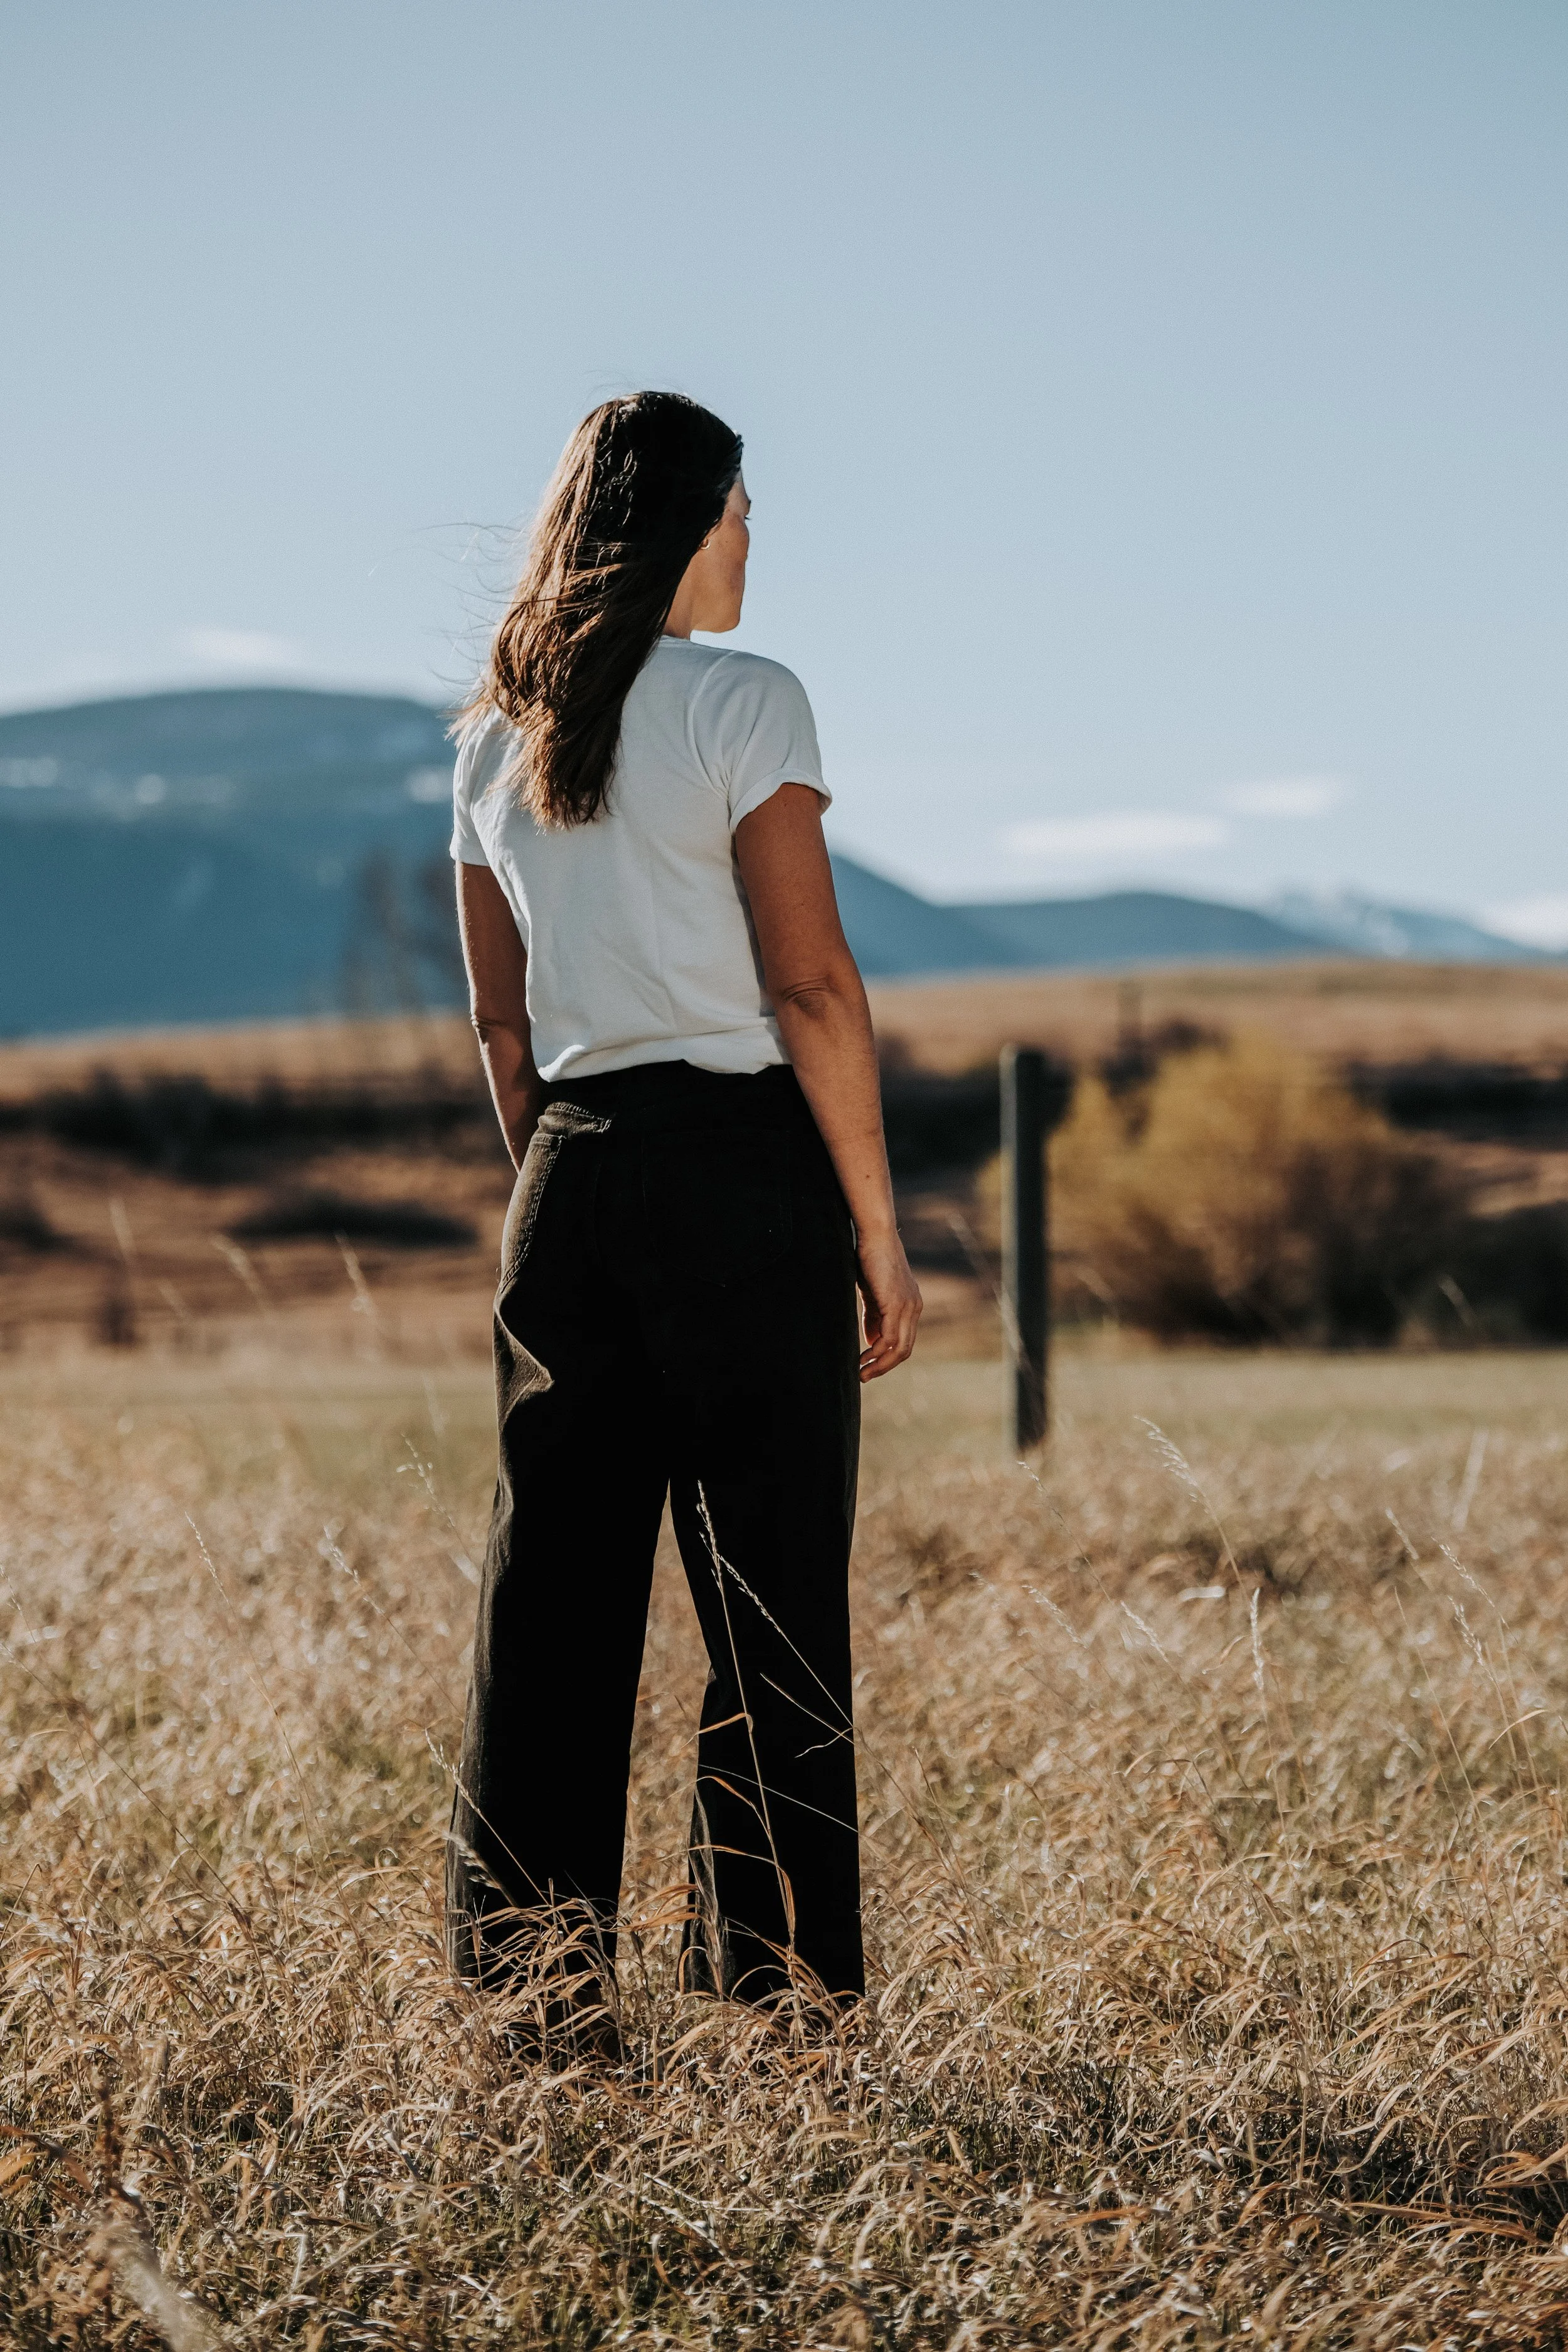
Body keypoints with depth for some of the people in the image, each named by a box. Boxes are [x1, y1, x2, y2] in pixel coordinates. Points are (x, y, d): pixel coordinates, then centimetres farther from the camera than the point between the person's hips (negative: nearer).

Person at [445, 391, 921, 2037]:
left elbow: (499, 1017, 14)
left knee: (554, 1582, 9)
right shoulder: (743, 706, -8)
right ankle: (775, 1979, 2)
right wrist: (876, 1227, -8)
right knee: (768, 1596, 0)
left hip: (570, 1175, 6)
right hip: (743, 1173, -6)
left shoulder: (495, 738, 10)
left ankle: (532, 1965, 12)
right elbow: (811, 989, -12)